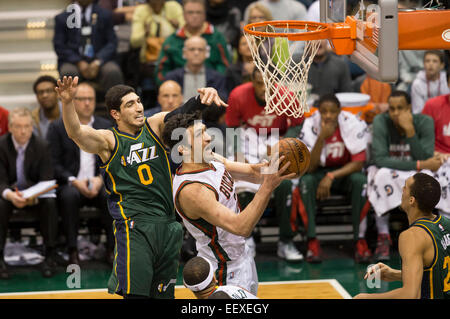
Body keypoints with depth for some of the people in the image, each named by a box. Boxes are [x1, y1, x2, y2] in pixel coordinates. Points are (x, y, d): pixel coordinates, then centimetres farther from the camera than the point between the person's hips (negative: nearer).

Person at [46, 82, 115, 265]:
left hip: (99, 184, 2)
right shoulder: (58, 128, 5)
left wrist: (101, 179, -11)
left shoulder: (106, 126, 13)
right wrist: (74, 181, -17)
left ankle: (111, 249, -18)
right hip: (69, 184, -2)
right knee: (69, 196, -36)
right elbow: (54, 164, -1)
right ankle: (72, 251, -28)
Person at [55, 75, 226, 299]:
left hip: (168, 226, 5)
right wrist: (67, 103, -38)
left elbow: (183, 113, -4)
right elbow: (75, 133, -17)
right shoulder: (108, 140, -1)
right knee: (135, 294, -13)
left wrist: (204, 96, -27)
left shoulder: (155, 125, 10)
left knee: (163, 294, 10)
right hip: (134, 227, -5)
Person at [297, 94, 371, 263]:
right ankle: (312, 241, -29)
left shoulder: (354, 124, -19)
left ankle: (360, 240, -25)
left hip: (346, 171, 0)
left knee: (360, 180, -32)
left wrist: (331, 176, -28)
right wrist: (321, 137, -36)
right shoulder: (310, 125, -18)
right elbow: (310, 168, -24)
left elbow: (358, 163, -18)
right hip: (320, 172, 1)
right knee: (305, 181, -31)